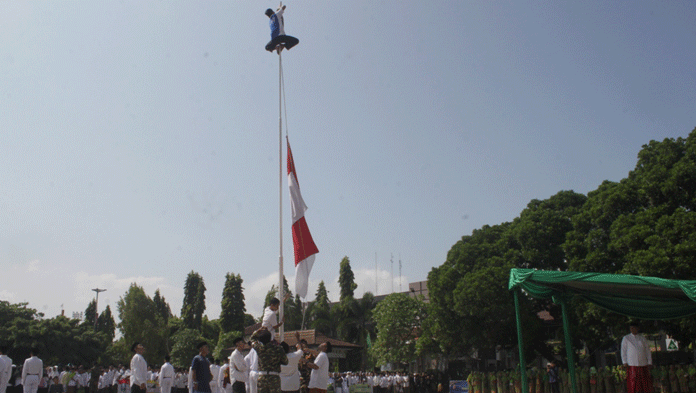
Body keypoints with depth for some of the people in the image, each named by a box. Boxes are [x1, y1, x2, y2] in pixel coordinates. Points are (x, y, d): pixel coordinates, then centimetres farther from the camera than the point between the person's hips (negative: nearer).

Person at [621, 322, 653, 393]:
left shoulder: (642, 338, 13)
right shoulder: (626, 338, 7)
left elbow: (647, 351, 14)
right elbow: (623, 351, 4)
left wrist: (649, 362, 6)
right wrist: (624, 362, -5)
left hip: (643, 364, 2)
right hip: (632, 365, -2)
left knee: (645, 383, 1)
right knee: (632, 383, -7)